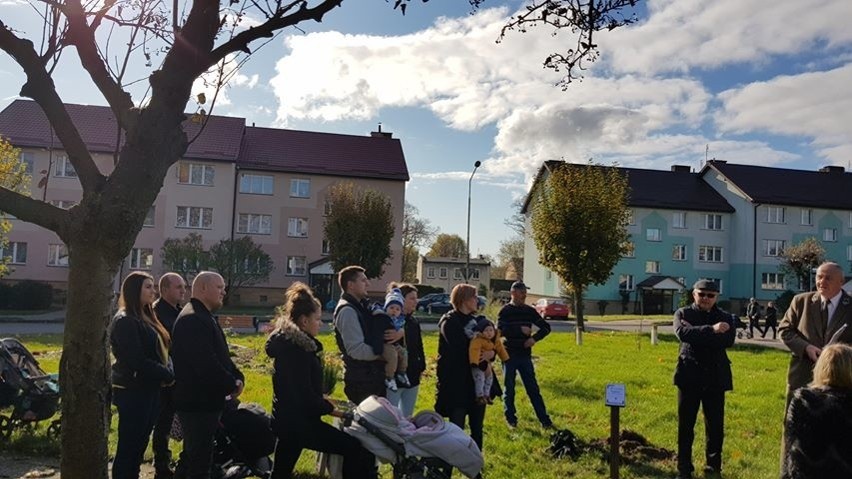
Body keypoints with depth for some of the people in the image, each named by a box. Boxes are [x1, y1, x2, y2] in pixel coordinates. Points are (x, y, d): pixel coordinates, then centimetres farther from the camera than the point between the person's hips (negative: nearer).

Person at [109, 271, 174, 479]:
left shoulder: (146, 317, 13)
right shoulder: (125, 321, -15)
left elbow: (160, 351, 12)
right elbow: (137, 361, -22)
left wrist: (168, 372, -7)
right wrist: (167, 375, -14)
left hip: (149, 390, 9)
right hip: (133, 392, -9)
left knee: (139, 445, 16)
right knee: (127, 447, 0)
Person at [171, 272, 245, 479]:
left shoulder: (205, 317, 15)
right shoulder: (192, 319, -21)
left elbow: (221, 355, 17)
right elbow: (207, 364, -28)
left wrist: (238, 376, 1)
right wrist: (232, 384, -15)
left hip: (203, 400, 11)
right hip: (197, 401, -11)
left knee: (193, 454, 22)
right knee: (200, 459, -1)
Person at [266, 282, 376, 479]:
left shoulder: (289, 341, 12)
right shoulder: (296, 348, -19)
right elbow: (303, 394, -23)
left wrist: (322, 400, 16)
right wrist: (333, 410, -12)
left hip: (287, 419, 11)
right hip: (299, 421, -11)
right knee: (355, 448, -13)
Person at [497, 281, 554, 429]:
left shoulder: (530, 311, 5)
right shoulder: (505, 311, -5)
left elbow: (546, 327, 9)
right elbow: (500, 330, -19)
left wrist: (534, 338, -8)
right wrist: (520, 329, -23)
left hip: (525, 355, 3)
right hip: (509, 355, -3)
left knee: (533, 389, 4)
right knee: (509, 389, 8)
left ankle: (545, 420, 7)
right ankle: (511, 419, 21)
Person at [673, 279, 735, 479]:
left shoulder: (725, 318, 6)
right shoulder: (683, 313, 3)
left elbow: (729, 340, -13)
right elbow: (682, 333, -17)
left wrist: (696, 334, -17)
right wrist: (711, 330, -23)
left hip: (715, 376, 1)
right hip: (689, 375, -1)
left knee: (715, 425, 9)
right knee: (685, 425, 6)